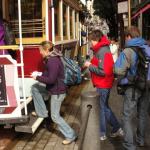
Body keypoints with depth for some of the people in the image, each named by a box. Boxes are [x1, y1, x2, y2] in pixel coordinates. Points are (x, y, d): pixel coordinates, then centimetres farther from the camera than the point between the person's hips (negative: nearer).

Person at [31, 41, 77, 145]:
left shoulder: (53, 61, -25)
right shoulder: (51, 59, 7)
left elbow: (51, 80, -29)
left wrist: (37, 78, -18)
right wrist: (39, 74, 5)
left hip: (57, 92, -10)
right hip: (52, 89, 10)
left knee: (55, 116, 0)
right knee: (35, 88, 13)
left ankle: (71, 135, 14)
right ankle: (42, 113, 20)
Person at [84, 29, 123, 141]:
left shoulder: (103, 51, -21)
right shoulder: (100, 49, 10)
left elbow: (103, 71, -26)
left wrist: (90, 66, -17)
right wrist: (91, 64, 3)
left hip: (103, 85, -10)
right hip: (102, 84, 10)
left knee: (102, 108, 3)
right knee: (104, 107, 19)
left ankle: (102, 134, 18)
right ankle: (117, 129, 29)